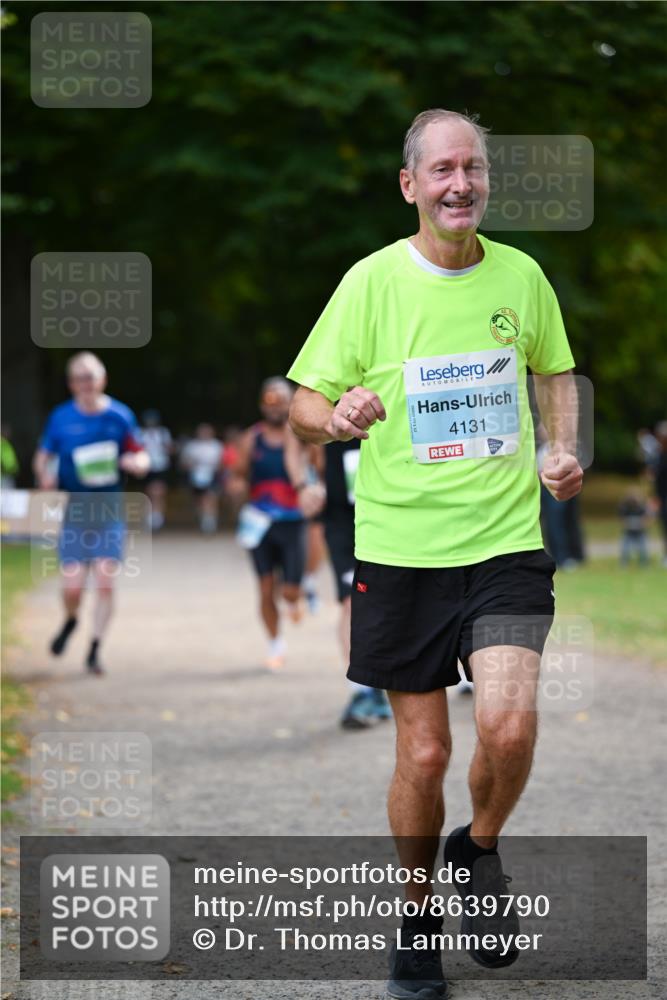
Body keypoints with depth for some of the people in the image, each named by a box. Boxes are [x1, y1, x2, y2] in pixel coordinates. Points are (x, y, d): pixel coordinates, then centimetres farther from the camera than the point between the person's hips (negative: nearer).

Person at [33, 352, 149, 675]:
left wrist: (135, 463, -17)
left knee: (105, 582, -8)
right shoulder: (61, 417, 2)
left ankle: (94, 651, 4)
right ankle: (71, 622, 30)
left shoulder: (120, 416, 1)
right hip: (74, 511, 0)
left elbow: (141, 458, 7)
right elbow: (43, 457, 11)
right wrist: (44, 476, -11)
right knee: (72, 585, -5)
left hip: (110, 511, 0)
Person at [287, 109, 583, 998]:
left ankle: (479, 851, 14)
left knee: (509, 727, -18)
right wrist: (337, 417, -23)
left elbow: (554, 371, 22)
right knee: (423, 752, 3)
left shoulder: (521, 275, 4)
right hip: (401, 549, -1)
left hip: (506, 540, 1)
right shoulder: (372, 282, -4)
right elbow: (304, 403, 0)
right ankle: (417, 922, 25)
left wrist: (563, 449, 4)